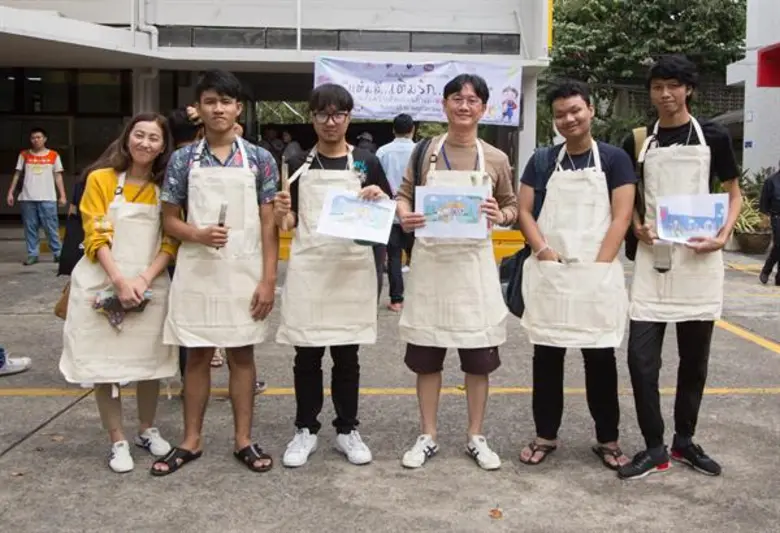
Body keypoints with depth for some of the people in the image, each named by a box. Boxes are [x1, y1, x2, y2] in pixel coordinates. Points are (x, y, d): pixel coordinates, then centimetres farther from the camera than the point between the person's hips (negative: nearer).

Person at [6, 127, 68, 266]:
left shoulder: (53, 155, 6)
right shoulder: (24, 155, 9)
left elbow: (58, 177, 6)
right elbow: (17, 174, 12)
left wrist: (62, 195, -1)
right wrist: (11, 192, 5)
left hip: (47, 198, -2)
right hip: (27, 198, 2)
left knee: (51, 227, -3)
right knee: (30, 228, 4)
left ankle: (58, 252, 4)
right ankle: (32, 254, 9)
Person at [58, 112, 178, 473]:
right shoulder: (101, 179, -2)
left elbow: (170, 242, 1)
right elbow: (96, 237, -8)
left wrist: (144, 280, -13)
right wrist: (120, 282, -19)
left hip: (150, 286, 2)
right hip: (103, 285, -2)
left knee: (150, 360, 9)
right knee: (104, 364, 2)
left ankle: (147, 431, 29)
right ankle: (117, 442, 16)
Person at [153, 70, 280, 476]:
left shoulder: (259, 159, 0)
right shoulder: (183, 159, 2)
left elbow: (268, 224, 0)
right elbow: (170, 219, 6)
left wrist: (268, 279, -7)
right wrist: (198, 234, -16)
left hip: (244, 272, -1)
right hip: (196, 272, 1)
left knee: (242, 354, 8)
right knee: (197, 356, 9)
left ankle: (244, 441, 20)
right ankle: (191, 441, 22)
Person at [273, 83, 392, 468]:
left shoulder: (366, 162, 5)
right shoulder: (299, 165, 8)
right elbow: (289, 223, 11)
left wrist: (381, 199, -13)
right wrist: (282, 213, -11)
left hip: (351, 268, 0)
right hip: (308, 268, 1)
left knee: (347, 354, 8)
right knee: (307, 354, 5)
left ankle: (347, 430, 20)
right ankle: (305, 430, 18)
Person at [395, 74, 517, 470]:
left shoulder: (496, 159, 3)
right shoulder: (424, 151, 3)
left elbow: (513, 206, 10)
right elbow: (403, 195, 6)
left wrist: (500, 216, -13)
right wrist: (405, 217, -16)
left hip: (474, 262, 0)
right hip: (430, 259, 0)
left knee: (479, 356, 6)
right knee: (426, 355, 6)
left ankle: (475, 438, 22)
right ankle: (428, 437, 21)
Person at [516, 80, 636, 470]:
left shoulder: (614, 159, 3)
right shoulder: (542, 160, 10)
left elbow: (622, 216, -4)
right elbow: (523, 211, 6)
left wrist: (597, 266, -12)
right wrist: (543, 251, -10)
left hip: (598, 274, -2)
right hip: (548, 274, 2)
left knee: (600, 357, 5)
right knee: (546, 356, 8)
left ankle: (607, 439, 19)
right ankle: (545, 435, 20)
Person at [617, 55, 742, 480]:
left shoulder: (713, 137, 2)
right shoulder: (637, 143, 7)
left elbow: (734, 194, 8)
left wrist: (723, 235, -10)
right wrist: (637, 227, -5)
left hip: (699, 257, -1)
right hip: (653, 257, 1)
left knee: (694, 356, 9)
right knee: (641, 355, -6)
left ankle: (684, 440, 25)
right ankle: (654, 446, 8)